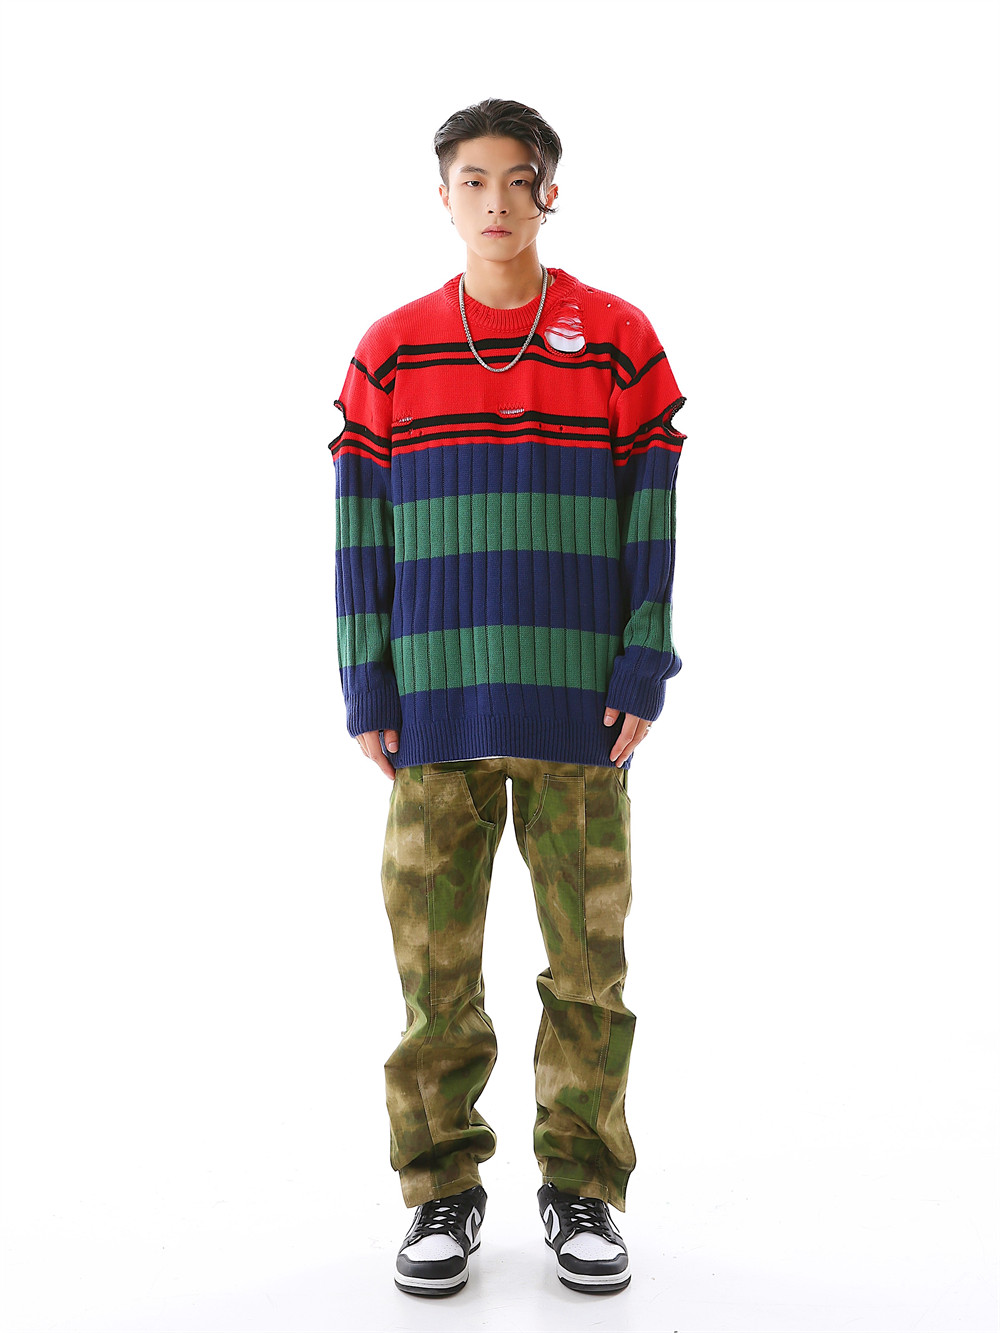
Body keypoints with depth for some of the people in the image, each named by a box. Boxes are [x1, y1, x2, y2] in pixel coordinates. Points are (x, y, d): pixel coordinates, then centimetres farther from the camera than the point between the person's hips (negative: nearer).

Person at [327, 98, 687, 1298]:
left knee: (589, 955, 5)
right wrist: (365, 686, 0)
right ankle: (443, 1191, 18)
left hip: (580, 707, 0)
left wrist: (644, 669, -4)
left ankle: (580, 1187, 20)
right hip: (436, 705, 1)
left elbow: (655, 511, 3)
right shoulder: (391, 353, 7)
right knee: (434, 961, 4)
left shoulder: (619, 339, 4)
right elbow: (358, 522, 7)